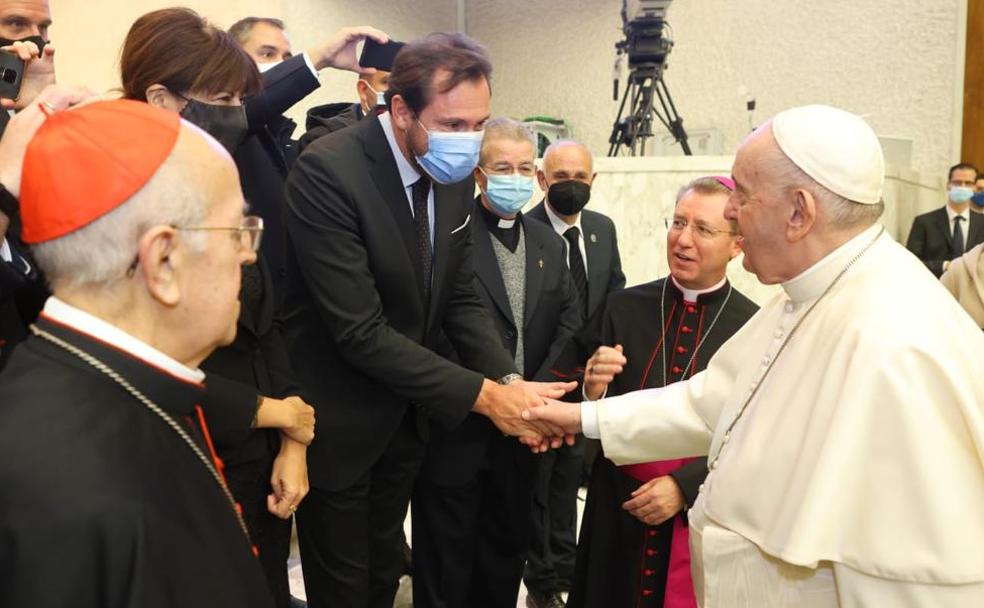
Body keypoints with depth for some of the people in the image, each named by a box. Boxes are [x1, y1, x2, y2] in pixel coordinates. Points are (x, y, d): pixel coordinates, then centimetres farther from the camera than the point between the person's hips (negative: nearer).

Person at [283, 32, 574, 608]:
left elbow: (461, 297, 1)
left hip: (408, 413, 6)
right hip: (340, 421, -6)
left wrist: (512, 381, -15)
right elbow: (361, 333, -28)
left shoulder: (456, 173, -4)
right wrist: (484, 394, -26)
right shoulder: (328, 170, -26)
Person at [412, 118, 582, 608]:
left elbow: (568, 326, 6)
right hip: (455, 426, -5)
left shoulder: (549, 244, 10)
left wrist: (537, 393, -7)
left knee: (506, 553, 19)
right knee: (445, 566, 9)